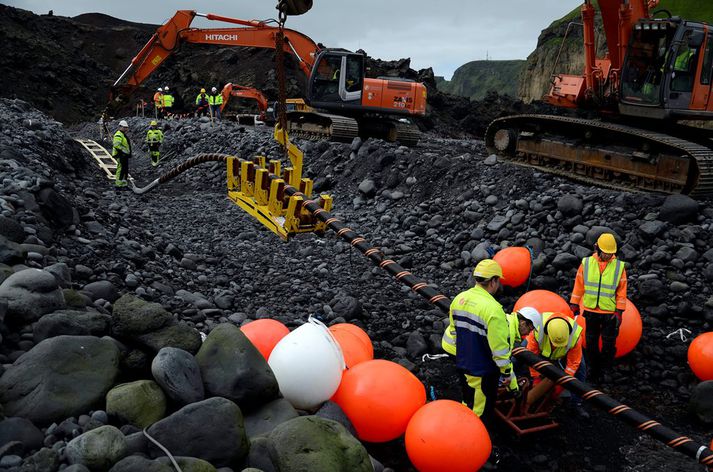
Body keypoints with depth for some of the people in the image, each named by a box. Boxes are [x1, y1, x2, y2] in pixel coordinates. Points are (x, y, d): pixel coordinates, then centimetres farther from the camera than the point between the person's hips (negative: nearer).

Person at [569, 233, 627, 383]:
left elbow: (621, 291, 0)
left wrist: (619, 312, -4)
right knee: (591, 343, 12)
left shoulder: (619, 266, -4)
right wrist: (574, 305, 4)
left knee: (609, 344, 5)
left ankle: (606, 370, 23)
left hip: (610, 313, -1)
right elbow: (578, 285, 4)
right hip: (590, 311, 1)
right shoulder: (586, 263, -3)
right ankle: (594, 371, 27)